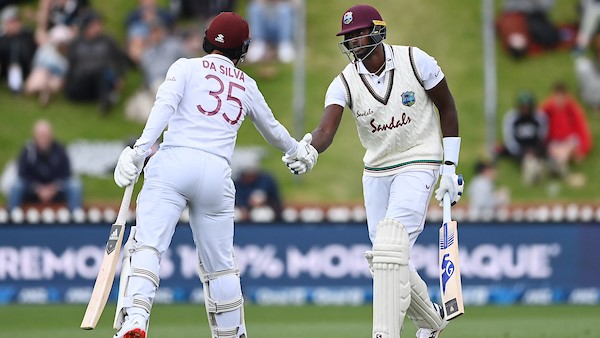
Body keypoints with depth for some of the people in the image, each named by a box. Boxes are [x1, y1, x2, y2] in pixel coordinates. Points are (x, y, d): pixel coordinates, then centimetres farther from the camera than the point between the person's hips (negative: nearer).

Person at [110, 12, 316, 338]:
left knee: (146, 246, -14)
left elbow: (165, 105, -7)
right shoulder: (247, 85, 23)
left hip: (172, 163, -3)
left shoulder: (187, 67, 13)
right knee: (220, 264, 16)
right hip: (217, 173, 3)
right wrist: (298, 150, 60)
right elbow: (272, 129, 40)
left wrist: (139, 149, -16)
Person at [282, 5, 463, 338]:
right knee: (388, 261, 8)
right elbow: (326, 130, -22)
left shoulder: (416, 62, -13)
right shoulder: (345, 82, -8)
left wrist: (449, 167, -4)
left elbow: (447, 108, -1)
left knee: (390, 245, -23)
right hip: (376, 172, 5)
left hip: (418, 165, -5)